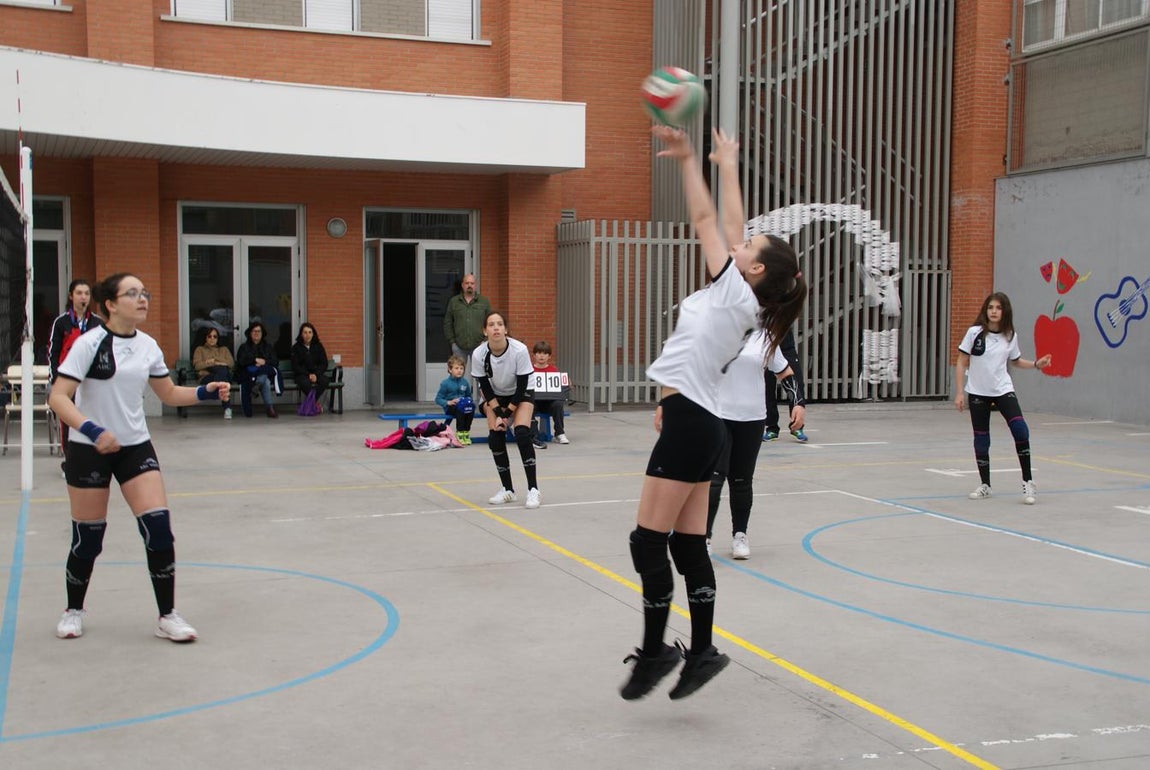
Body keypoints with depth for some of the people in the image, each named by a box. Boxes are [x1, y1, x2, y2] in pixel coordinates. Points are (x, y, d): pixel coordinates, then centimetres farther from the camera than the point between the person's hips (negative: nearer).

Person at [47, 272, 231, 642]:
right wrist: (91, 430, -34)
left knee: (158, 527, -8)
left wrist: (206, 392, -3)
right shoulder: (90, 343, -13)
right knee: (88, 536, 4)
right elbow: (58, 397, -19)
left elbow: (169, 394, 14)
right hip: (89, 449, -4)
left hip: (136, 446, 4)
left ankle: (167, 616, 3)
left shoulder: (148, 346, 3)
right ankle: (73, 610, 30)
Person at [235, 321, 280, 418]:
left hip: (265, 374, 2)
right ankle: (269, 407, -35)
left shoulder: (268, 346, 24)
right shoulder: (244, 347, 18)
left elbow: (276, 362, 10)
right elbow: (241, 361, -2)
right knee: (265, 380, -38)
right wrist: (256, 360, -8)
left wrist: (264, 362, -8)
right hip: (248, 376, -2)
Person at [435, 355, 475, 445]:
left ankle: (466, 432, -19)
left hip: (463, 405, 4)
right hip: (449, 407, -4)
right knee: (459, 409, -35)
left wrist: (469, 401, -3)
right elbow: (438, 399, -4)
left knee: (472, 406, -28)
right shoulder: (445, 383, -4)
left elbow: (469, 396, 20)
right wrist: (448, 402, -20)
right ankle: (460, 433, -24)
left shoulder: (465, 382, 7)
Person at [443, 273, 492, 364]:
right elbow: (447, 323, 9)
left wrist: (485, 341, -2)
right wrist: (452, 341, 2)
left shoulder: (484, 301, 6)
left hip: (478, 346, -1)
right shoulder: (453, 301, 8)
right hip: (459, 346, 1)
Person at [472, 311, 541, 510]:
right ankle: (507, 490, 3)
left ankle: (533, 489, -17)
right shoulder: (478, 355, -23)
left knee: (522, 433, -22)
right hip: (495, 397, 2)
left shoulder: (520, 350, -29)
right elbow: (485, 387, -12)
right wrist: (498, 413, -18)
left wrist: (506, 413, -19)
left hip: (520, 396, -2)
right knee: (495, 438, -12)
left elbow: (522, 386, -21)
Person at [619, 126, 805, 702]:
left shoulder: (736, 293, -9)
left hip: (688, 423, -10)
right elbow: (727, 227, 19)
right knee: (688, 545, 11)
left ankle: (654, 651, 4)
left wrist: (690, 160, 5)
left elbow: (704, 219, -4)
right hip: (698, 422, 10)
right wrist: (728, 169, 25)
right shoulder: (739, 302, 12)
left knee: (649, 542, -4)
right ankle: (701, 651, 15)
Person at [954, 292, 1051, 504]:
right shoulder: (974, 333, -7)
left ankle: (1027, 481, -7)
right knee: (981, 440, 4)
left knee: (1020, 430, -18)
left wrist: (1036, 364, -1)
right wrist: (960, 392, -7)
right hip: (978, 393, -1)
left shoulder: (1010, 336, 1)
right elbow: (961, 363, -3)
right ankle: (985, 485, 21)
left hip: (1003, 391, 1)